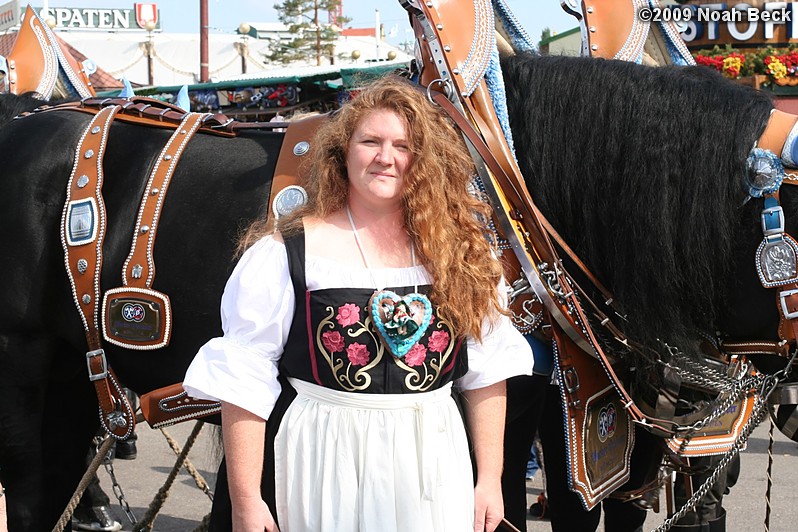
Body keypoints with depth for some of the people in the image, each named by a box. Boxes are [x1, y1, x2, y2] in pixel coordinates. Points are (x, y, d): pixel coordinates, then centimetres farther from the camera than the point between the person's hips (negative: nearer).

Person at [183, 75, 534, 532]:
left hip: (434, 472, 3)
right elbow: (243, 383, -8)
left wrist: (490, 479, 5)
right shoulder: (284, 254, -7)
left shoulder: (462, 251, 3)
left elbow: (486, 372, 8)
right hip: (322, 471, -2)